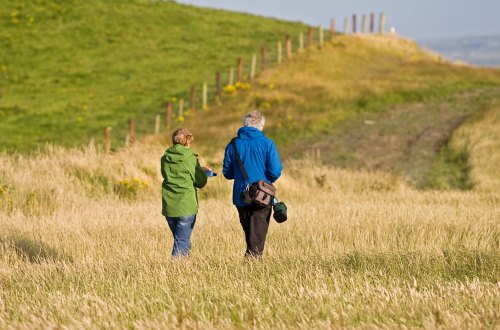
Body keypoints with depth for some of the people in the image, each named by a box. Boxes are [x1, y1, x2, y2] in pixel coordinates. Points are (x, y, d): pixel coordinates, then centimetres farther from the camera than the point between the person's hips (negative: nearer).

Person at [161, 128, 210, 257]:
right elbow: (200, 182, -3)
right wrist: (202, 171, 19)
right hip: (186, 207, -5)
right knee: (182, 243, -3)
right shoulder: (190, 159, -8)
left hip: (169, 207, 5)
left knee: (180, 240, 18)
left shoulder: (165, 158, 5)